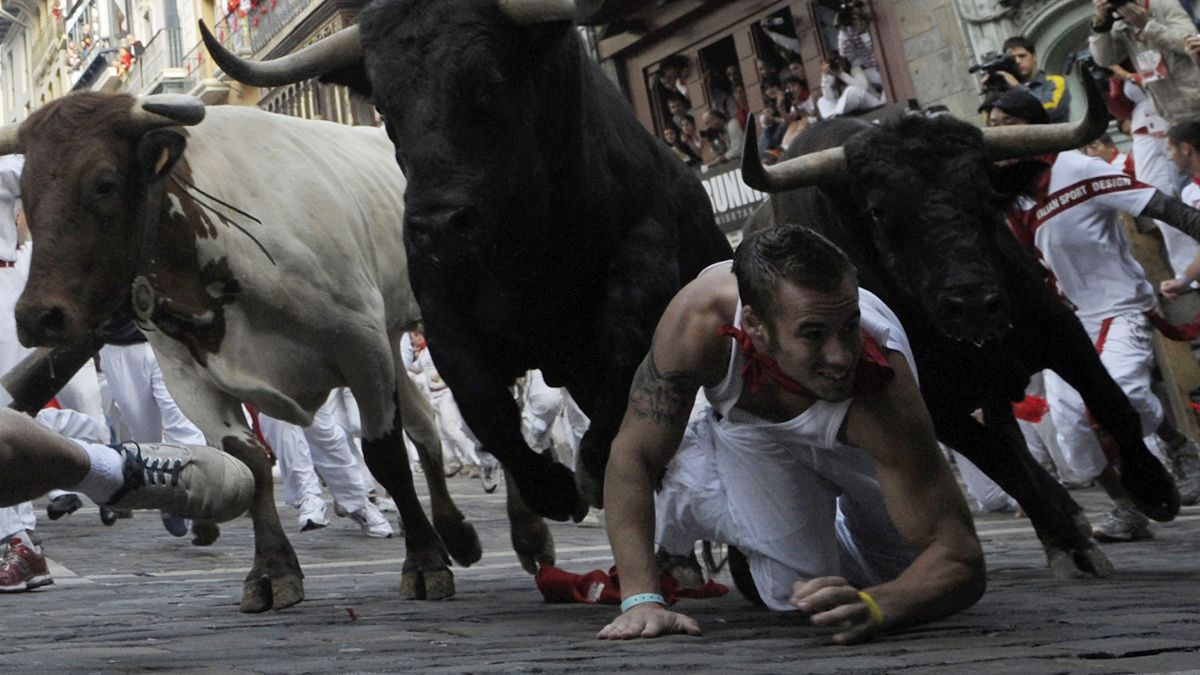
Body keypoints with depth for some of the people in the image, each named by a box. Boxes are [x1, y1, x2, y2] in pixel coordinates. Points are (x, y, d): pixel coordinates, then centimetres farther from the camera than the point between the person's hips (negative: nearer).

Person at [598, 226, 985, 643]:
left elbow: (961, 559, -45)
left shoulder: (882, 387, -46)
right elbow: (633, 454, -33)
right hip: (749, 424, 0)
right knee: (796, 585, -14)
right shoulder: (701, 317, -44)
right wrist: (641, 599, -43)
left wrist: (873, 607, -65)